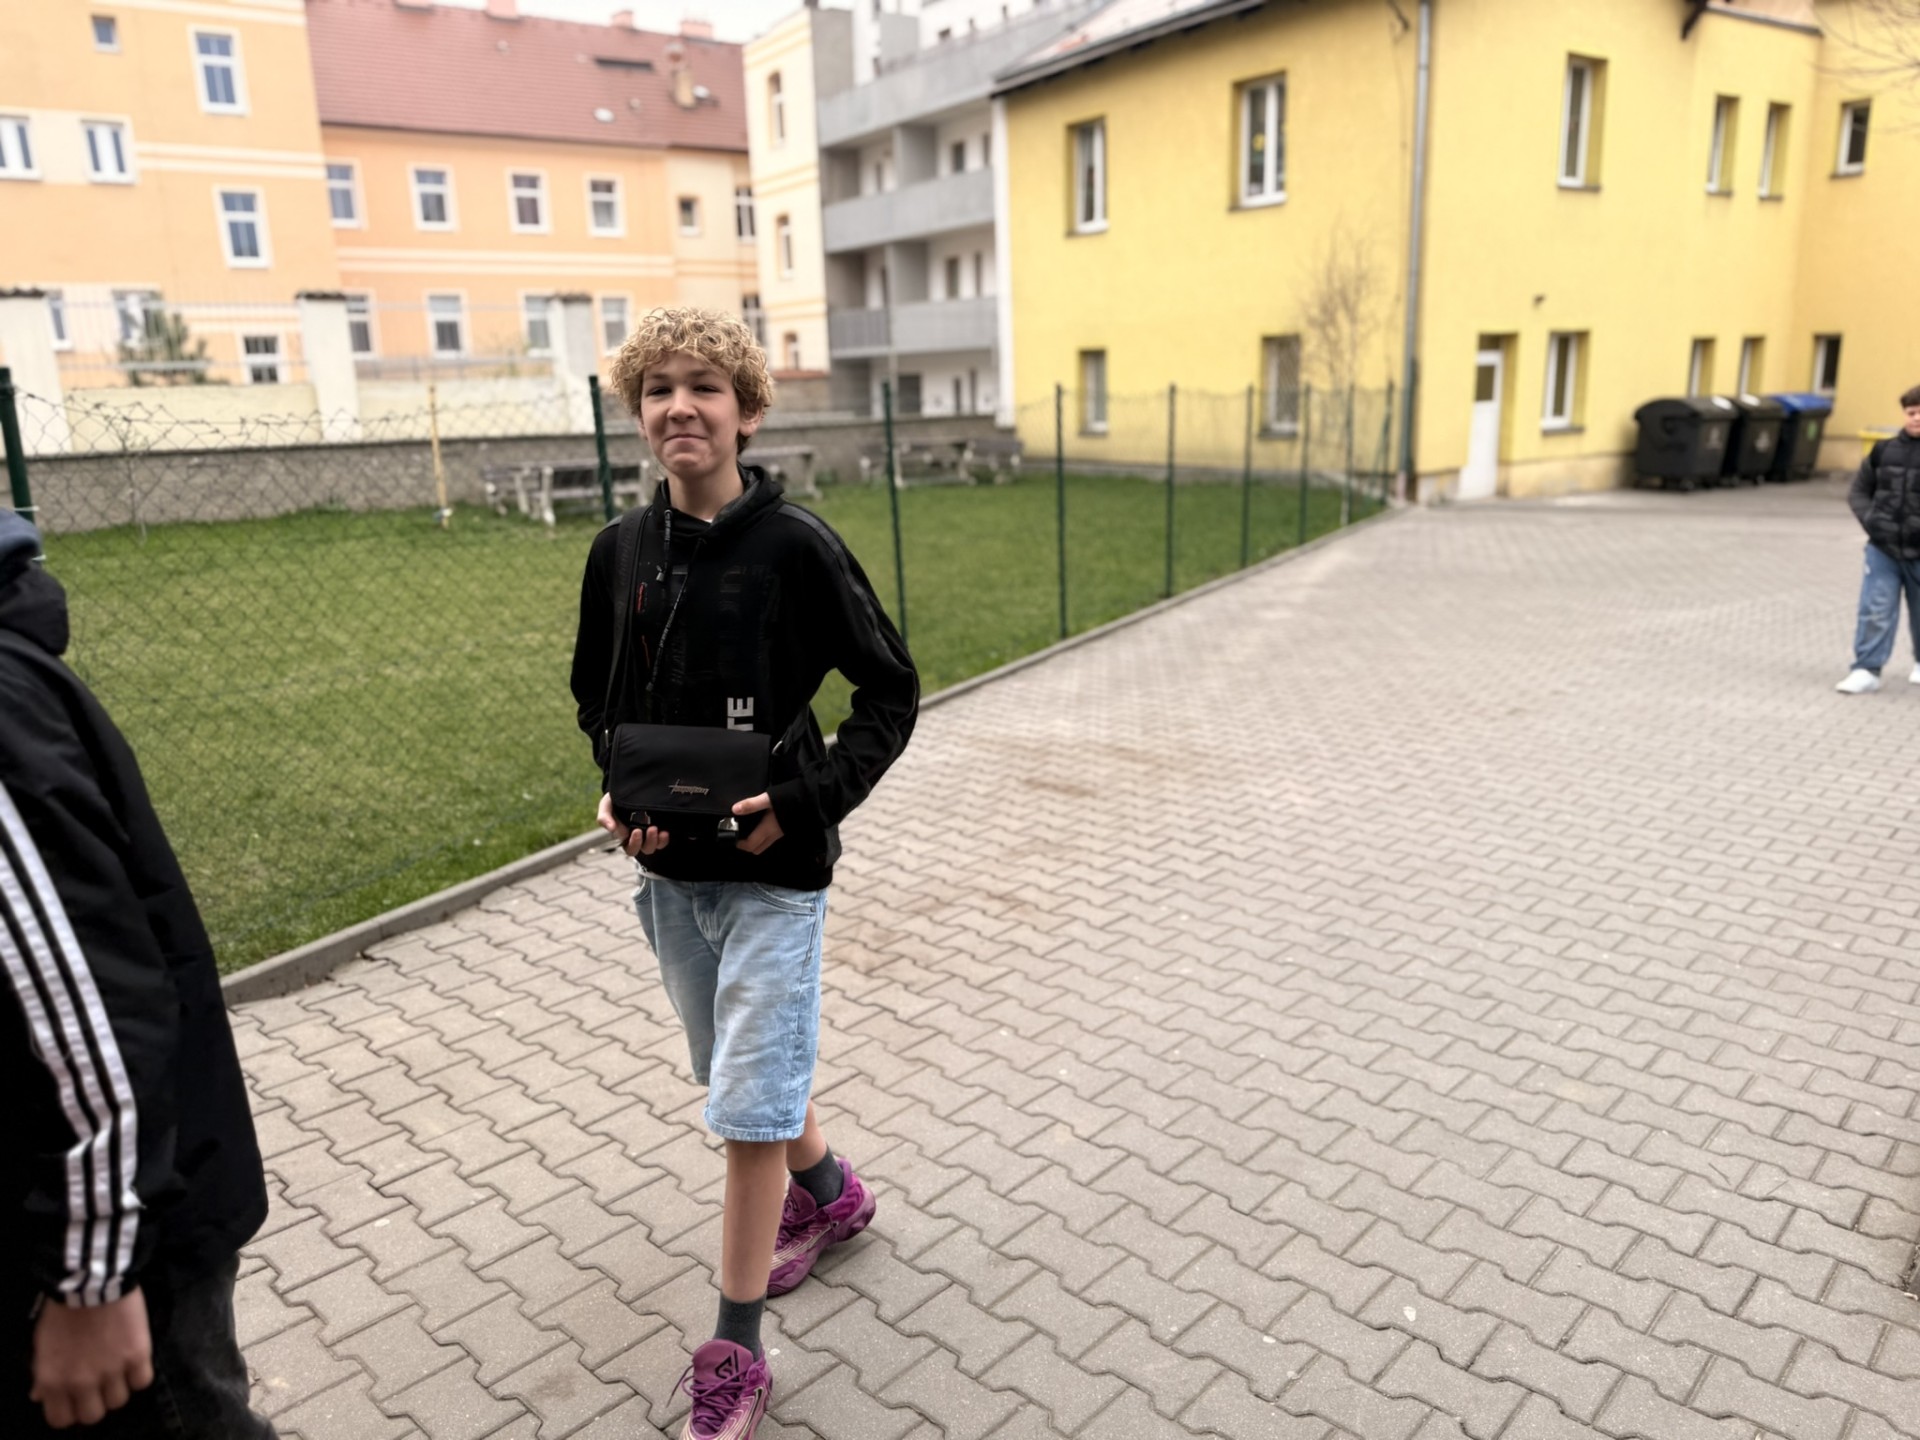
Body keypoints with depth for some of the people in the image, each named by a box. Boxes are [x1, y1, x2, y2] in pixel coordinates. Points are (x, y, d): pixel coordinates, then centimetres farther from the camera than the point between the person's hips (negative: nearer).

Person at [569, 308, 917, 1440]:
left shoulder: (796, 544, -14)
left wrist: (807, 803, -18)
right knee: (735, 1073, 21)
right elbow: (598, 699, 13)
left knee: (751, 1104, -1)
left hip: (774, 870, -5)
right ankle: (829, 1195, 49)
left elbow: (893, 690, -9)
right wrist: (619, 794, -5)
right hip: (668, 869, 6)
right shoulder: (621, 553, 0)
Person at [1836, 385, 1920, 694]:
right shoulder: (1884, 451, 0)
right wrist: (1870, 519, -7)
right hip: (1882, 548, 1)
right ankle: (1866, 670, -1)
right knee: (1875, 610, -4)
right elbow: (1859, 491, 9)